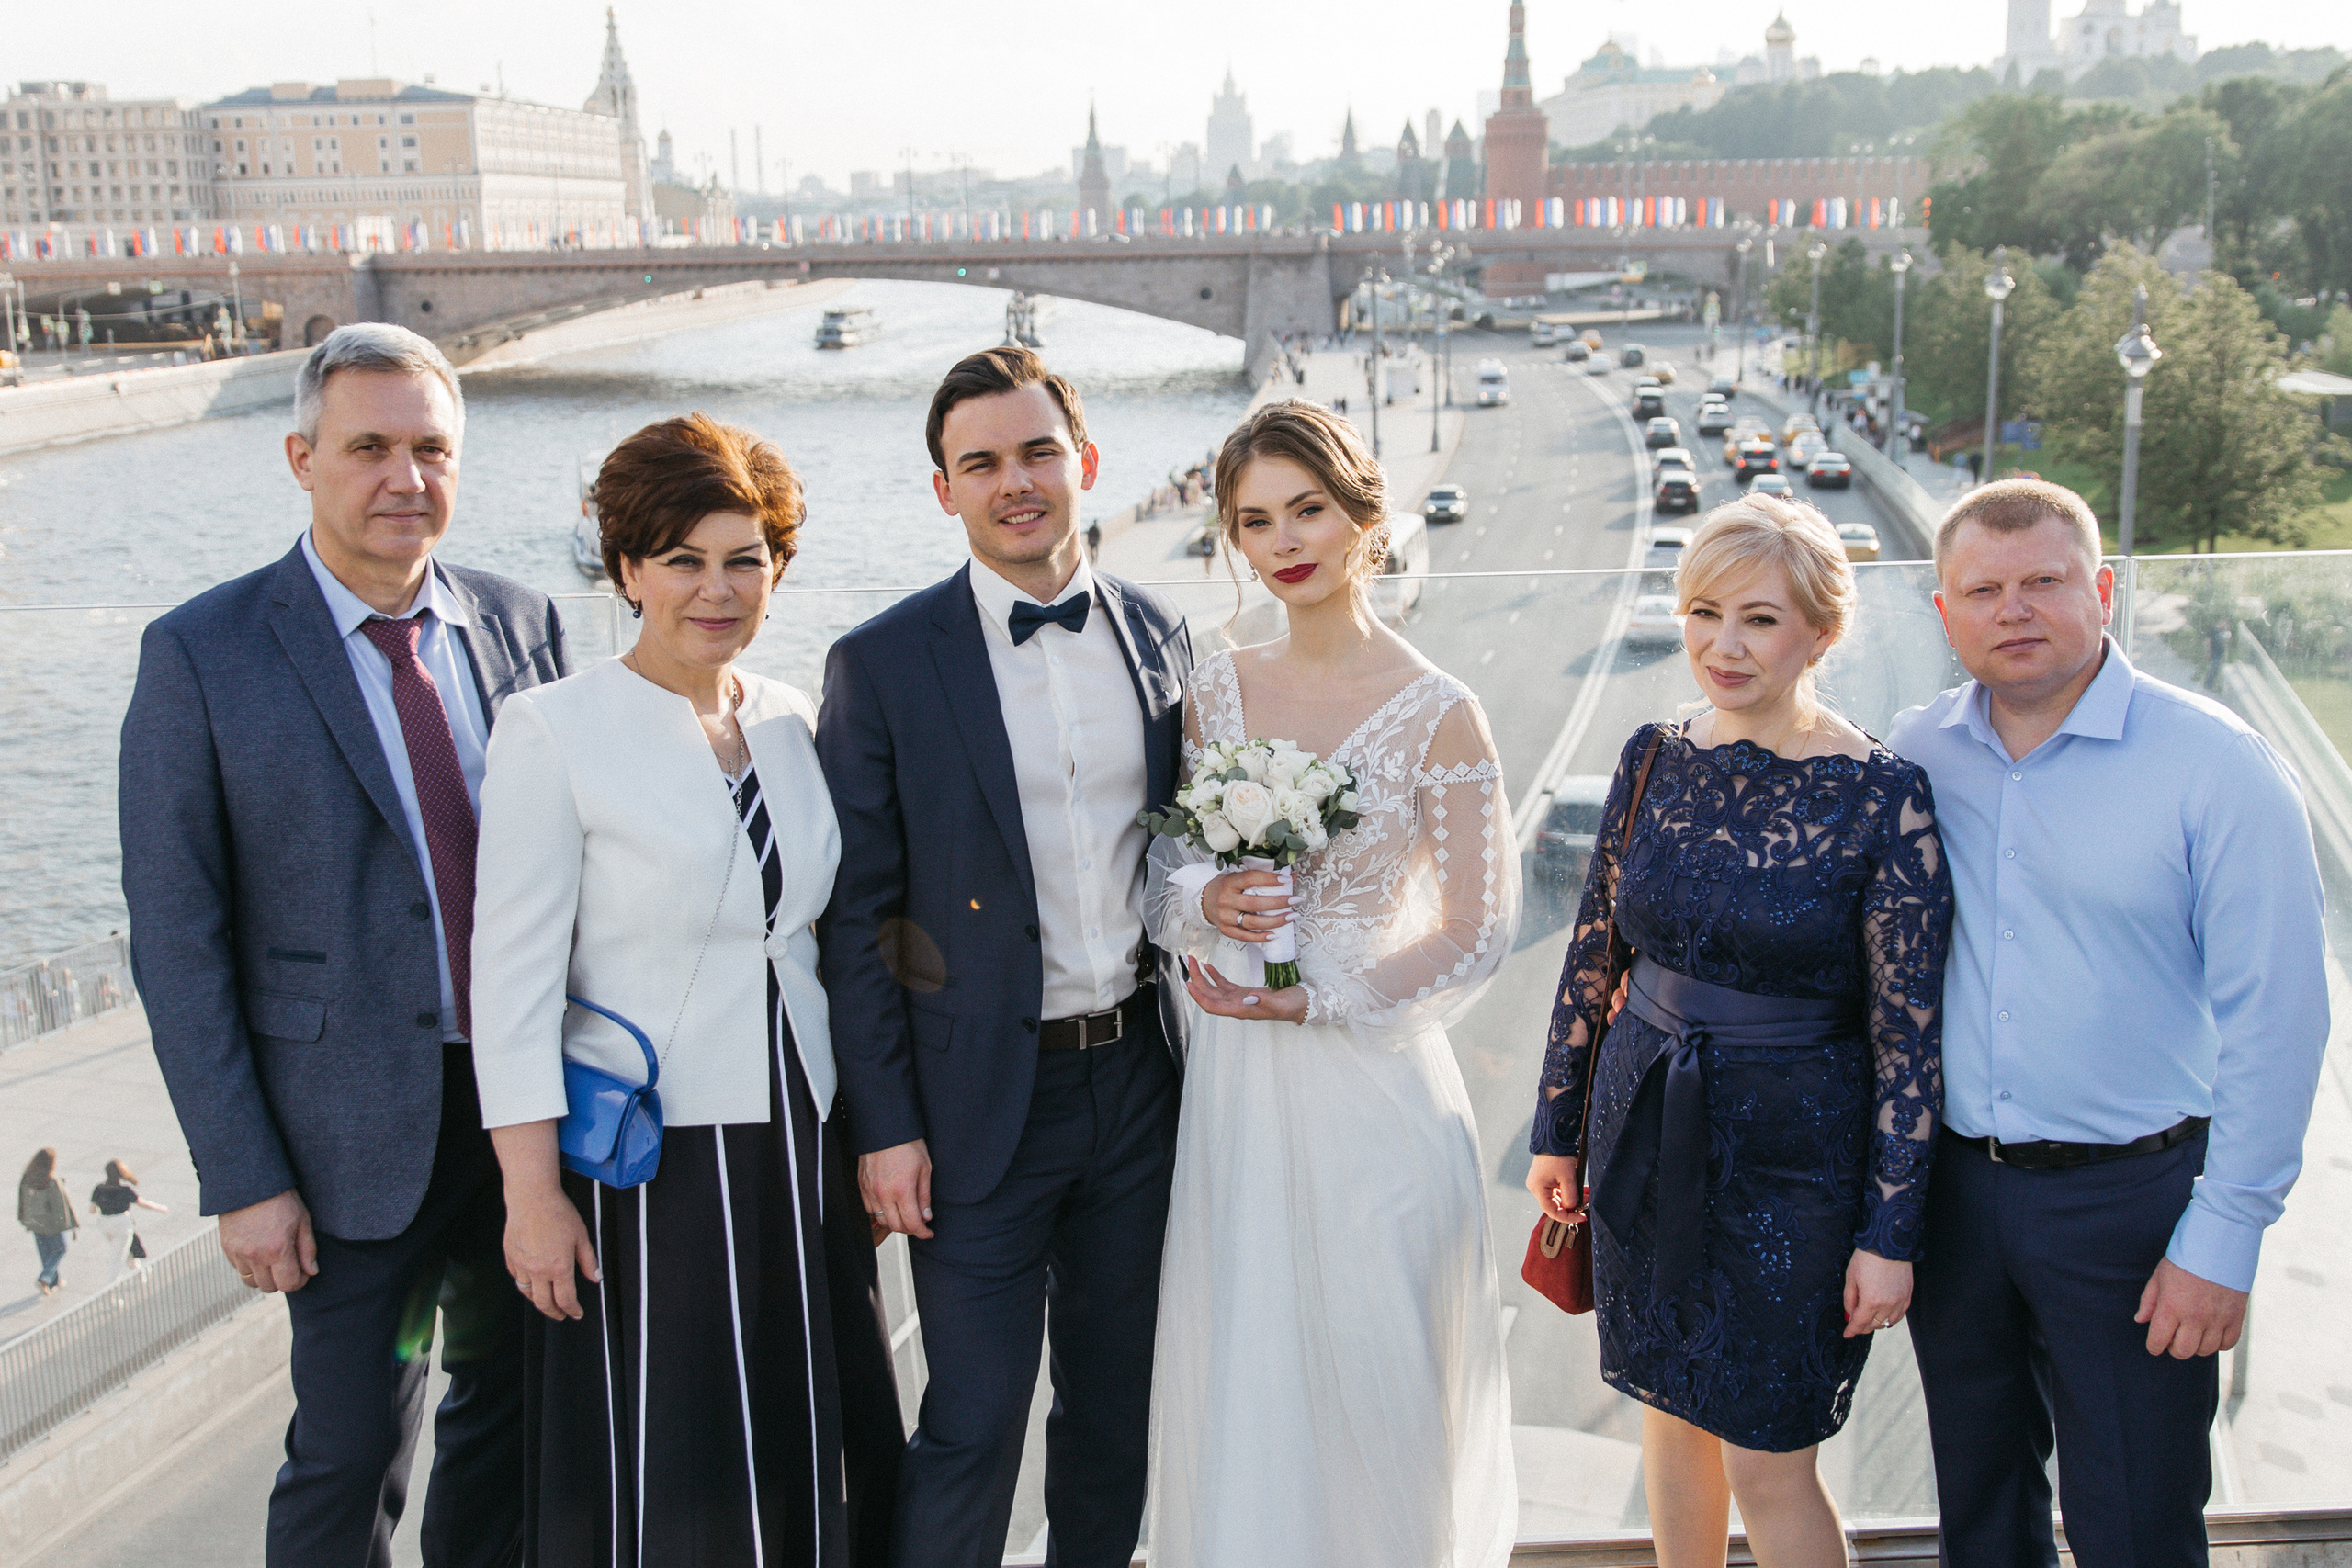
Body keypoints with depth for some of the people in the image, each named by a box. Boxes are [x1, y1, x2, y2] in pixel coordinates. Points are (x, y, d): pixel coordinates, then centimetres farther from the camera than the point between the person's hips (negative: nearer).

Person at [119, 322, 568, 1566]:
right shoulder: (201, 656, -10)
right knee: (349, 1458, 6)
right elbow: (177, 942, -9)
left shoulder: (520, 624, 2)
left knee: (513, 1402, 19)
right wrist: (242, 1181, -11)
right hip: (358, 1129, -4)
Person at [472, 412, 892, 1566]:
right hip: (648, 1159, -5)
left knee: (802, 1457, 14)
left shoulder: (793, 725, 6)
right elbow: (514, 974, -11)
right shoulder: (552, 729, -9)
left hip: (799, 1145, 5)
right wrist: (531, 1190, -13)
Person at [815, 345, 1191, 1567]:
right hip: (983, 1097, -4)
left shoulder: (1158, 634, 4)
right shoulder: (881, 664, -9)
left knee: (1117, 1401, 19)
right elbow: (856, 916, -7)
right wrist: (883, 1125, -9)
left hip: (1141, 1078, 4)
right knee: (972, 1430, 4)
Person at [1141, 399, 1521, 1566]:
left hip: (1371, 1085, -4)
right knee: (1238, 1387, 14)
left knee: (1374, 1385, 9)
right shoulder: (1215, 692, 3)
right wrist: (1204, 903, -13)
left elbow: (1477, 932, -8)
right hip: (1233, 1084, 4)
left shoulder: (1436, 713, -10)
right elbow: (1163, 867, 9)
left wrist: (1315, 999, -13)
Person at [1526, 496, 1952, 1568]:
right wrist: (1557, 1128, 10)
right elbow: (1593, 954, 7)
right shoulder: (1655, 758, -1)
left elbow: (1908, 1035, -12)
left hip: (1794, 1155, -4)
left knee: (1767, 1466, 4)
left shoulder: (1882, 796, -14)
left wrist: (1890, 1234, -11)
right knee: (1671, 1410, 18)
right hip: (1644, 1131, 5)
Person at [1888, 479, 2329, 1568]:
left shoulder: (2216, 767, -12)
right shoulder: (1912, 756, 0)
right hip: (1950, 1183, 4)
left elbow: (2275, 1017, -11)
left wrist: (2223, 1237, -12)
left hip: (2129, 1197, -3)